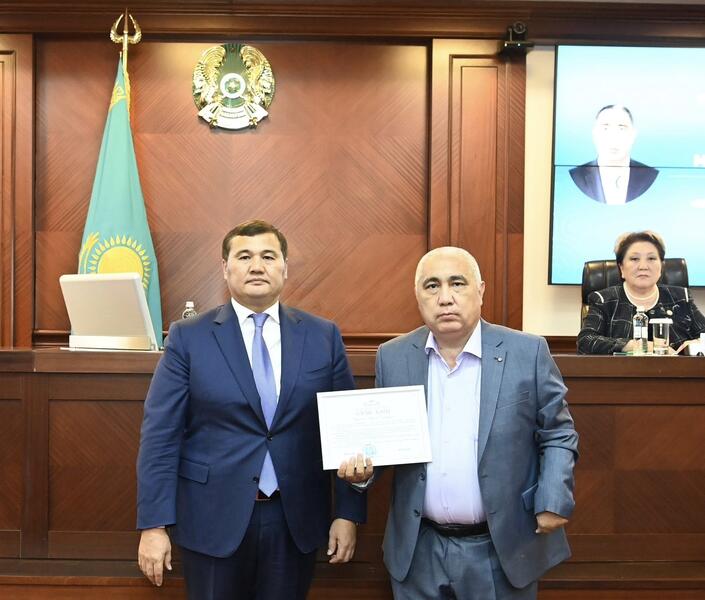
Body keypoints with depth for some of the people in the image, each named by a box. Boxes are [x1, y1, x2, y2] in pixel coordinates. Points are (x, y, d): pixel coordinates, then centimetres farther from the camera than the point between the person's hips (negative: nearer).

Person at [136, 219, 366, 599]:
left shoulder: (323, 337, 1)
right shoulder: (189, 337, -4)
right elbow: (160, 436, -6)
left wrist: (348, 513, 0)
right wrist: (154, 525, -10)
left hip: (296, 520, 2)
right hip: (214, 518, -1)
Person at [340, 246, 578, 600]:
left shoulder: (527, 352, -7)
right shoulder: (393, 357, 0)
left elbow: (558, 435, 0)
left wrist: (553, 502, -11)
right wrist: (362, 464, -10)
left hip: (503, 550, -2)